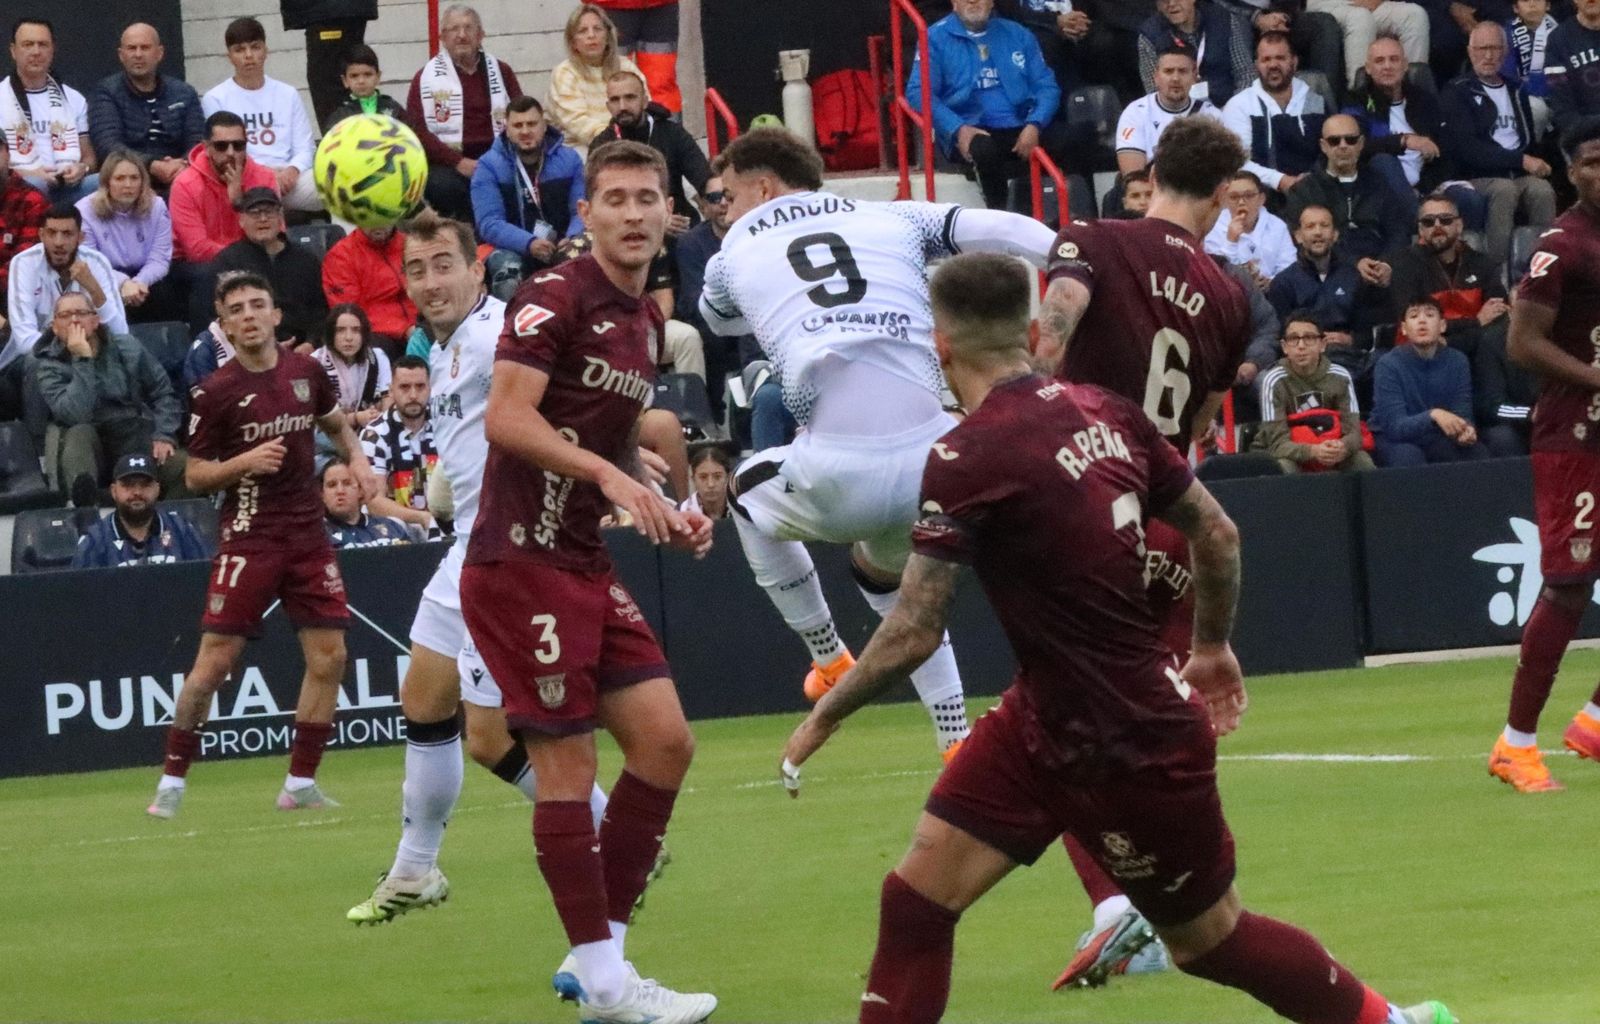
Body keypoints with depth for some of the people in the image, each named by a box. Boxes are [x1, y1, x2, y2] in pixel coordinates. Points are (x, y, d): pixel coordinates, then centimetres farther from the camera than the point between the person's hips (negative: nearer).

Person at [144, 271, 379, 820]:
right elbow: (194, 475, -3)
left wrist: (357, 459, 4)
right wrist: (246, 461, -19)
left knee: (328, 656, 0)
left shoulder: (306, 372, 5)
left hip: (308, 533, 4)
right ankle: (172, 780, 2)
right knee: (215, 659, -8)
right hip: (249, 539, -4)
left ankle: (300, 783, 10)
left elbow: (336, 424, 23)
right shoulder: (213, 393, -8)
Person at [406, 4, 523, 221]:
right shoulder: (426, 78, 6)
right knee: (445, 186, -36)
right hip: (448, 164, -2)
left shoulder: (501, 71, 16)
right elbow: (417, 131, -3)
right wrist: (459, 162, -14)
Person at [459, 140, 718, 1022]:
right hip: (520, 562, -9)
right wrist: (610, 475, -31)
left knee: (664, 741, 3)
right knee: (567, 764, -6)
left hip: (586, 565, 9)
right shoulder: (554, 298, -12)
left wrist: (666, 517, 11)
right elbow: (505, 418, -24)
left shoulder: (644, 320, 15)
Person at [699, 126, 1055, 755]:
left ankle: (829, 659, 36)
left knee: (749, 491, 35)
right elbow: (1003, 231, 4)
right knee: (885, 571, 37)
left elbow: (716, 317, 42)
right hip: (935, 461, 3)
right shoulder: (894, 220, 19)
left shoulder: (736, 254, 18)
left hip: (839, 476, -3)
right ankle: (956, 739, 29)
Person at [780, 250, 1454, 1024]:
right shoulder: (1105, 412, -1)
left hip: (1133, 749, -8)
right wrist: (1213, 648, 24)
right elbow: (1217, 533, 7)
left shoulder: (968, 457, -23)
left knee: (1209, 938, 11)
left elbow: (914, 633, -22)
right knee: (917, 895, 2)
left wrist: (820, 721, -8)